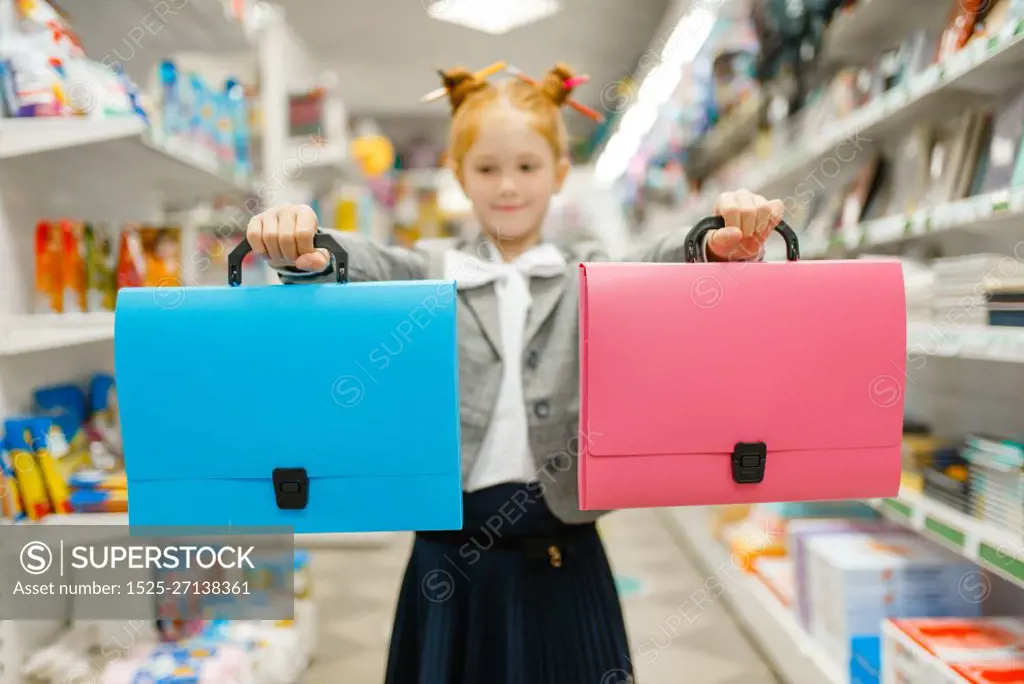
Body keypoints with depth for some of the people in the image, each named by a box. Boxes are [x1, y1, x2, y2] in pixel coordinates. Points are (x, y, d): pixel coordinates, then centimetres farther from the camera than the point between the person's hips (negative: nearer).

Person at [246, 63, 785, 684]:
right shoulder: (427, 278, 5)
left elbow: (665, 264, -13)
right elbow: (357, 265, -13)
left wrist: (727, 247, -35)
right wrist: (301, 252, -35)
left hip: (563, 559, 0)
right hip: (450, 561, 0)